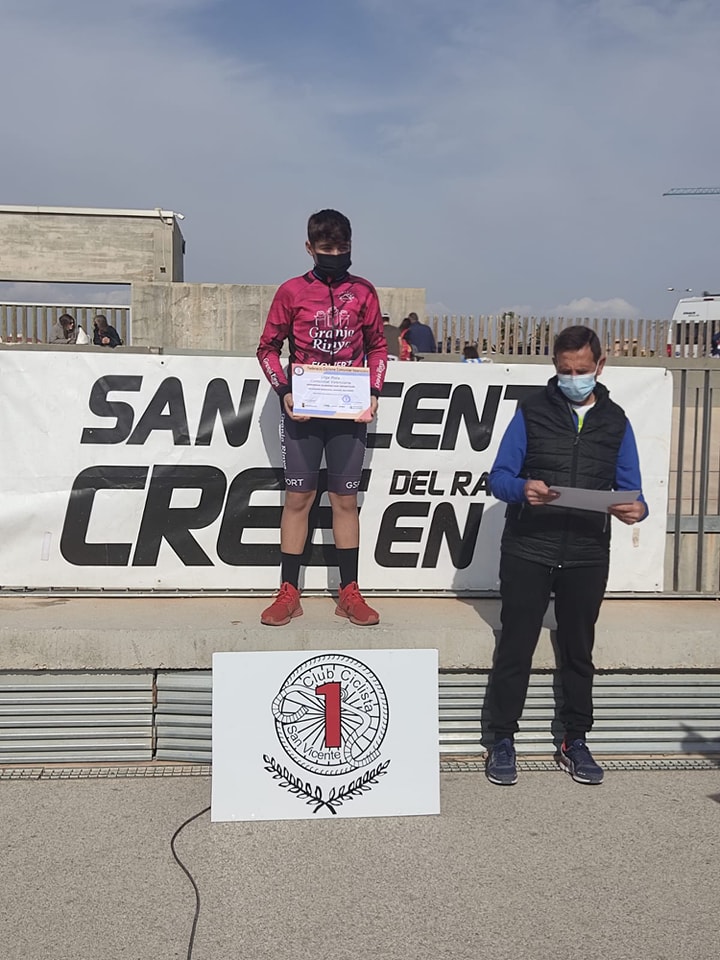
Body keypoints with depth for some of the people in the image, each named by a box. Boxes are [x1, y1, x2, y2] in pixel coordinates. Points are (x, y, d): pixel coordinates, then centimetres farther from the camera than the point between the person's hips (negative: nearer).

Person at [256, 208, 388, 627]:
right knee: (298, 498, 2)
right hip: (303, 411, -1)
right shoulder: (292, 291, 2)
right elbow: (268, 347, 6)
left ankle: (350, 593, 14)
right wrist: (284, 392, -8)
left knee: (346, 499, 6)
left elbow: (377, 346, 12)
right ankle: (289, 594, 9)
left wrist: (374, 392, -2)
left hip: (349, 412, 1)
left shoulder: (363, 291, 6)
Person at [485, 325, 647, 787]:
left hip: (587, 556, 2)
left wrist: (636, 510, -16)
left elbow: (630, 489, 7)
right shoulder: (532, 410, 2)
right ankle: (503, 740, 14)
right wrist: (523, 489, -25)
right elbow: (499, 476, -3)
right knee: (516, 646, 2)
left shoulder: (615, 421, 9)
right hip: (528, 550, -2)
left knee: (578, 649, 13)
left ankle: (576, 741, 26)